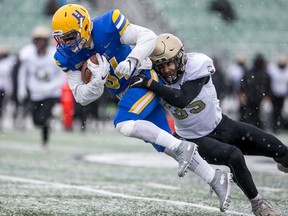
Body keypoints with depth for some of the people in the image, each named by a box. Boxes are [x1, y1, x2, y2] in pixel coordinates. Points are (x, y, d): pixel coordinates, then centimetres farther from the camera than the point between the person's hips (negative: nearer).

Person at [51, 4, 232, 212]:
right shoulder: (67, 57, -10)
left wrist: (132, 60, -36)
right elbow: (82, 97, -10)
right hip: (126, 93, 7)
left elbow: (148, 36, -19)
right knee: (165, 144, 4)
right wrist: (99, 79, -30)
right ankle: (216, 178, 13)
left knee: (124, 124, -28)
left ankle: (182, 147, -18)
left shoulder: (106, 27, -24)